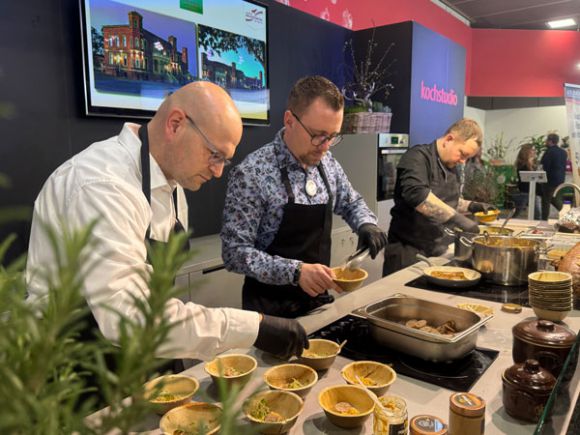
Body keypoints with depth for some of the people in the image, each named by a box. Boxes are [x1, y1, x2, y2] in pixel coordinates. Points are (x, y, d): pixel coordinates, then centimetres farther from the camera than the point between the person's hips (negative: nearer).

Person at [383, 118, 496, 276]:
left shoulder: (451, 166, 11)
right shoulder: (419, 156, -15)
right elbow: (416, 194, -32)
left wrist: (471, 206, 6)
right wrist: (458, 218, -33)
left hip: (438, 250, 8)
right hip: (408, 250, -8)